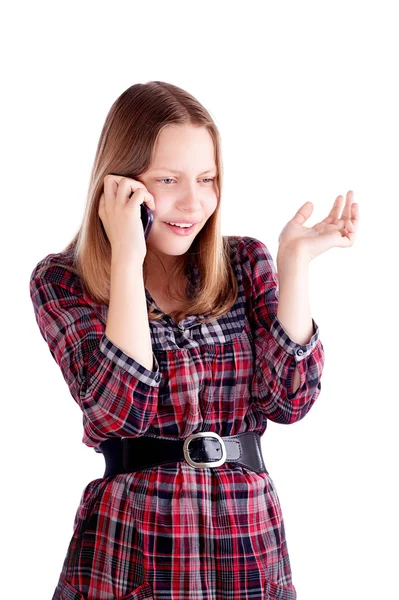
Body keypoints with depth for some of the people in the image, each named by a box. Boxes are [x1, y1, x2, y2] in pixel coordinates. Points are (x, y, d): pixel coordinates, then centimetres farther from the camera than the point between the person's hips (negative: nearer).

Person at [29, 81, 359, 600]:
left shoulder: (246, 264, 3)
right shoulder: (62, 281, -4)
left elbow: (289, 400, -7)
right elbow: (117, 412, -18)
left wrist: (295, 260, -12)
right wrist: (127, 258, -19)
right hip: (131, 551, -2)